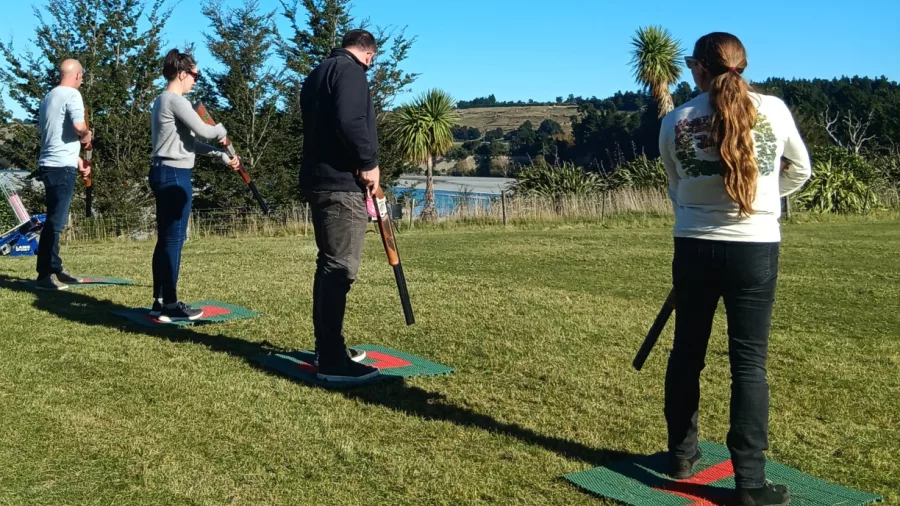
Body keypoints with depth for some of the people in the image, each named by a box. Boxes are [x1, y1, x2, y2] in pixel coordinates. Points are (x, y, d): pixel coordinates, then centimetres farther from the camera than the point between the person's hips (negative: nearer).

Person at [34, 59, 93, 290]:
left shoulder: (49, 96, 18)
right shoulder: (71, 94, -10)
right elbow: (79, 125, -26)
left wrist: (77, 160, 26)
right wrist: (86, 135, -4)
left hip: (50, 165, 10)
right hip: (61, 167, -10)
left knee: (55, 219, 15)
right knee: (55, 221, -8)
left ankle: (55, 270, 22)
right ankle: (45, 276, -7)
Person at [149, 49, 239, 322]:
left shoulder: (162, 101, 20)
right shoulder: (176, 100, -12)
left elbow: (189, 141, 19)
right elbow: (203, 131, -15)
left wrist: (222, 156, 14)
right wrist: (221, 129, 7)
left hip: (164, 172, 11)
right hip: (174, 174, -11)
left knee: (165, 238, 11)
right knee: (174, 239, -8)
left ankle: (160, 301, 15)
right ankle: (170, 304, -4)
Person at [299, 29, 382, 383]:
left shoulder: (317, 75, 23)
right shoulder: (350, 70, -7)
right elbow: (349, 121, -23)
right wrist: (368, 163, -12)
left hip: (319, 179, 10)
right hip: (342, 182, -10)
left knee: (330, 264, 14)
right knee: (340, 267, -10)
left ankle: (327, 348, 21)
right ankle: (332, 360, -9)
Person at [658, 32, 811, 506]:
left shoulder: (675, 122, 0)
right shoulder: (773, 110, -1)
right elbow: (799, 172, 13)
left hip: (694, 248, 1)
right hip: (755, 249, -1)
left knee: (686, 353, 15)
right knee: (749, 362, 3)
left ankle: (682, 455, 28)